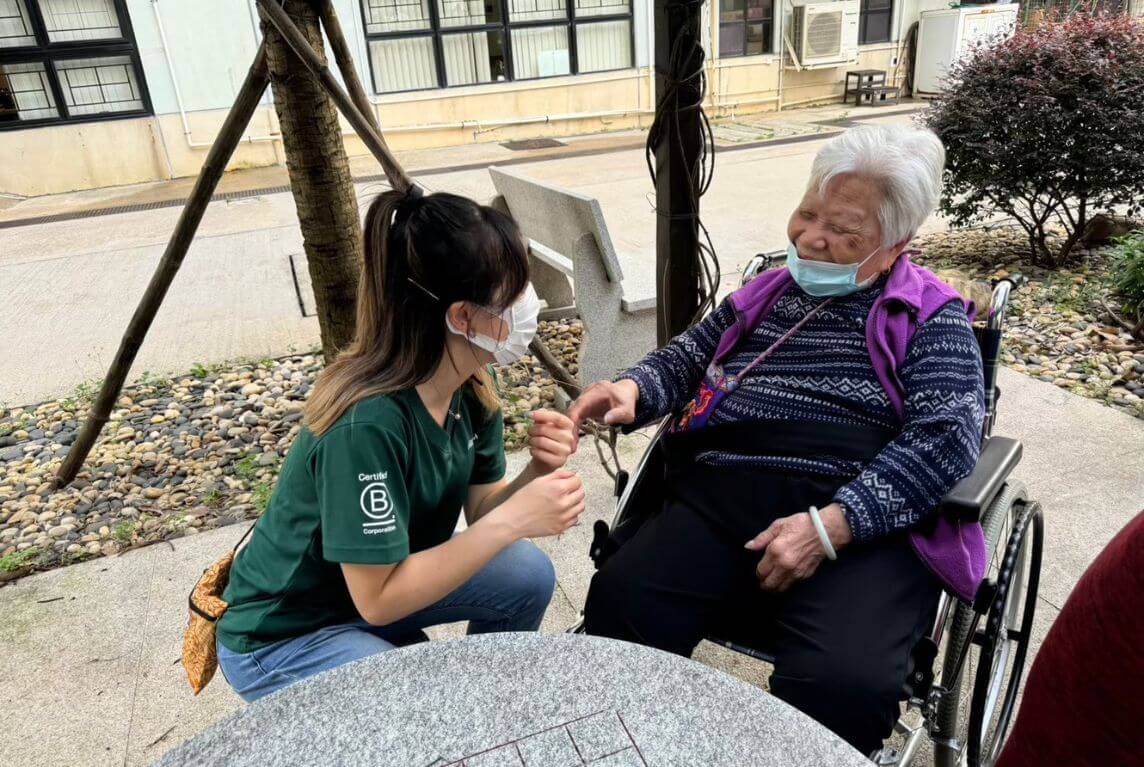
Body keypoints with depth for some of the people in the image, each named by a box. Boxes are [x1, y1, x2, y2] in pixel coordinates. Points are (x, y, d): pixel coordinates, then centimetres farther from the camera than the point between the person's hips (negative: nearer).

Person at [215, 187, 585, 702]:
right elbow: (378, 599, -29)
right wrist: (513, 519, -33)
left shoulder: (470, 388, -12)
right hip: (282, 639, -7)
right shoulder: (367, 423, -35)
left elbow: (480, 513, -4)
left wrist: (536, 476, -23)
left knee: (528, 577, -3)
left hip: (381, 574, 7)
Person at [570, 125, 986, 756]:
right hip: (720, 497, 4)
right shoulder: (768, 292, 23)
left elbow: (945, 437, -5)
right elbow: (683, 359, 30)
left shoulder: (931, 317, 8)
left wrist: (831, 526, -18)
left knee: (841, 685, -31)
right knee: (617, 608, -23)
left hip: (863, 525, -3)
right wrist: (634, 388, 5)